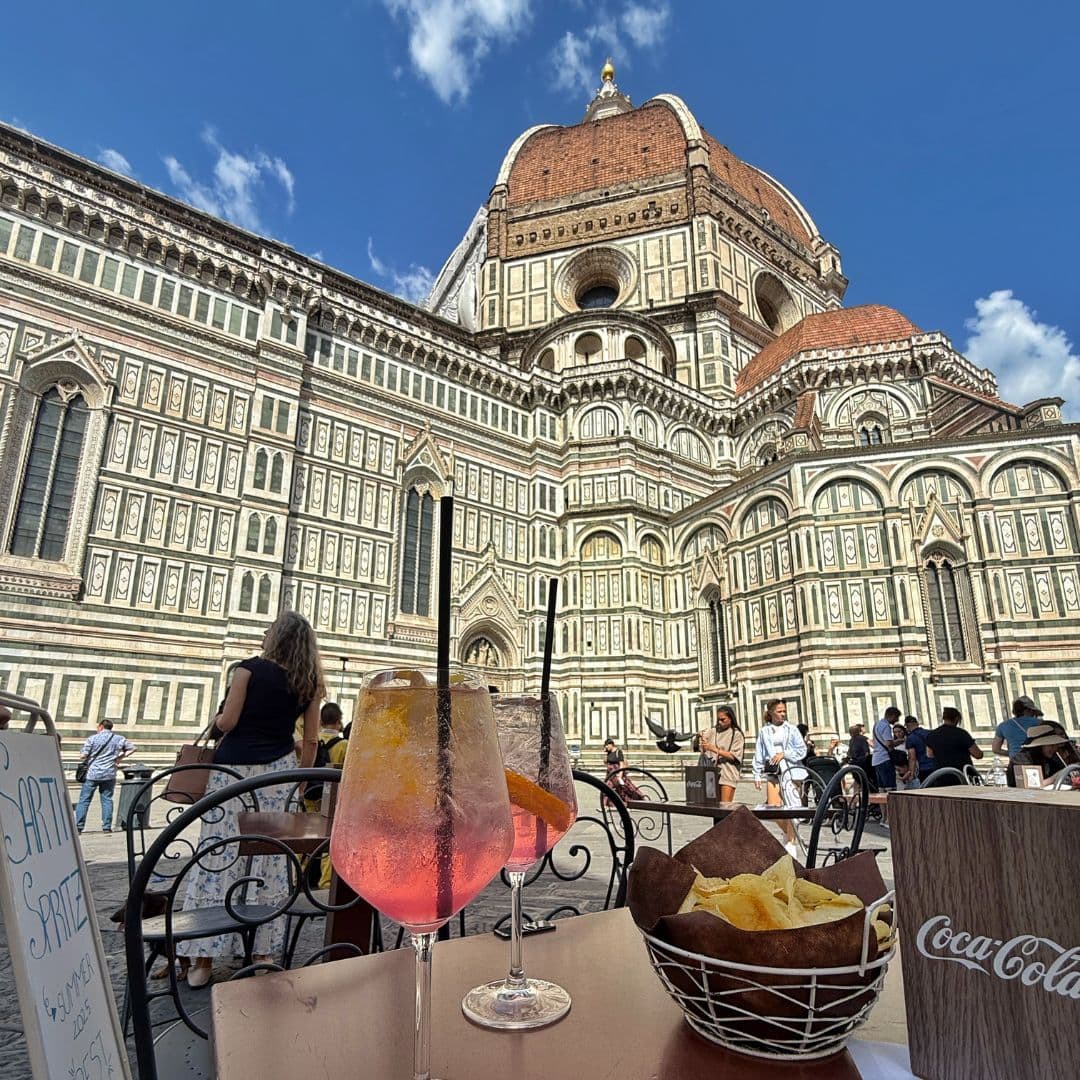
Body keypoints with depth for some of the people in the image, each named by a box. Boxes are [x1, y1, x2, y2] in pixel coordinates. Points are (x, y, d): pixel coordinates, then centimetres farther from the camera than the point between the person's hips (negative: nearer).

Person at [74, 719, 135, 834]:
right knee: (107, 799, 6)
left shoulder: (93, 738, -3)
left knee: (84, 800, 5)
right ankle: (107, 826, 5)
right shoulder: (119, 739, 6)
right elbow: (132, 748, 12)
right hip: (109, 774, 2)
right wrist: (121, 757, 12)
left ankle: (78, 826, 3)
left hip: (92, 773, -2)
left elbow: (82, 756, -5)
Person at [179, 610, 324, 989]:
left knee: (219, 859, 3)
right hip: (277, 771, 3)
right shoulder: (309, 683, 5)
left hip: (234, 768, -3)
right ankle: (262, 951, 15)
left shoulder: (250, 668, -5)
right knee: (269, 862, 8)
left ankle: (203, 960, 9)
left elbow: (226, 722, -7)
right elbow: (311, 740, 7)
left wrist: (215, 720, 16)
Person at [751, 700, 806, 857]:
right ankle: (788, 833, 25)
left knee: (790, 807, -5)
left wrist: (784, 754, -11)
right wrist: (757, 775, 5)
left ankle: (791, 843, 6)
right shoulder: (764, 731, 9)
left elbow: (802, 750, 0)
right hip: (772, 771, 2)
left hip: (790, 770, -2)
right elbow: (759, 755, 9)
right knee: (772, 807, -1)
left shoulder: (791, 729, 4)